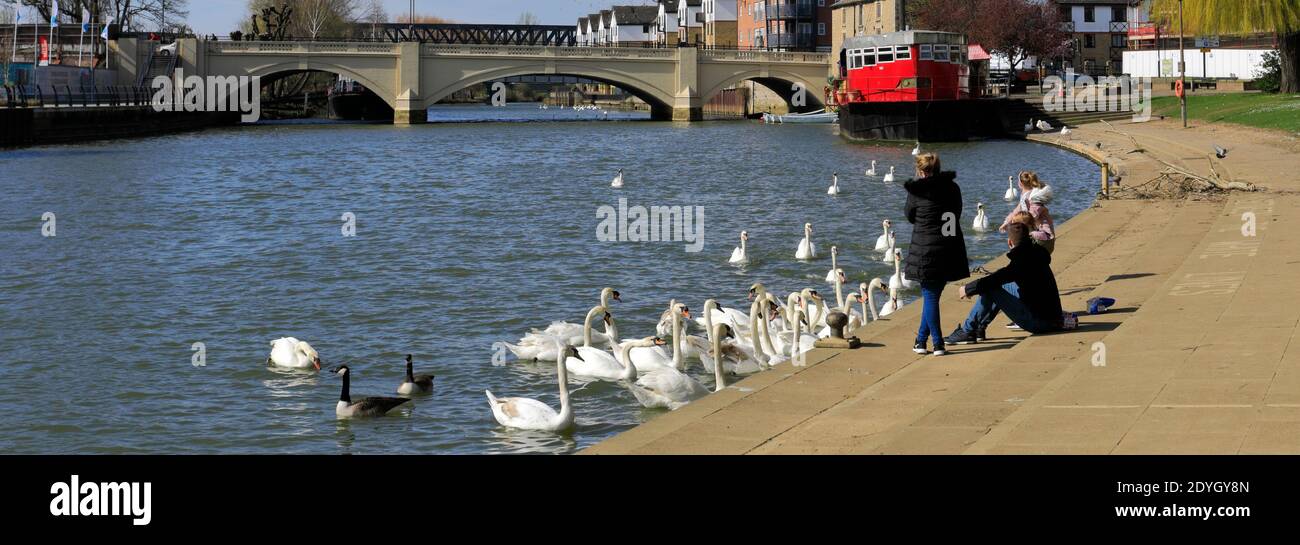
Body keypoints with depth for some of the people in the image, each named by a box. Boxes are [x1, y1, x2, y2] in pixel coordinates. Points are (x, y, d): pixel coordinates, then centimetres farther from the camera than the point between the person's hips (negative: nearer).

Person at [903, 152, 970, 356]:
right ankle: (921, 339, 24)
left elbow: (910, 216, 6)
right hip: (950, 252, 5)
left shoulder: (916, 192, -10)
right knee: (932, 295, 16)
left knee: (930, 296, 1)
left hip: (926, 251, -5)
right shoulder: (952, 188, 3)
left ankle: (938, 343, -2)